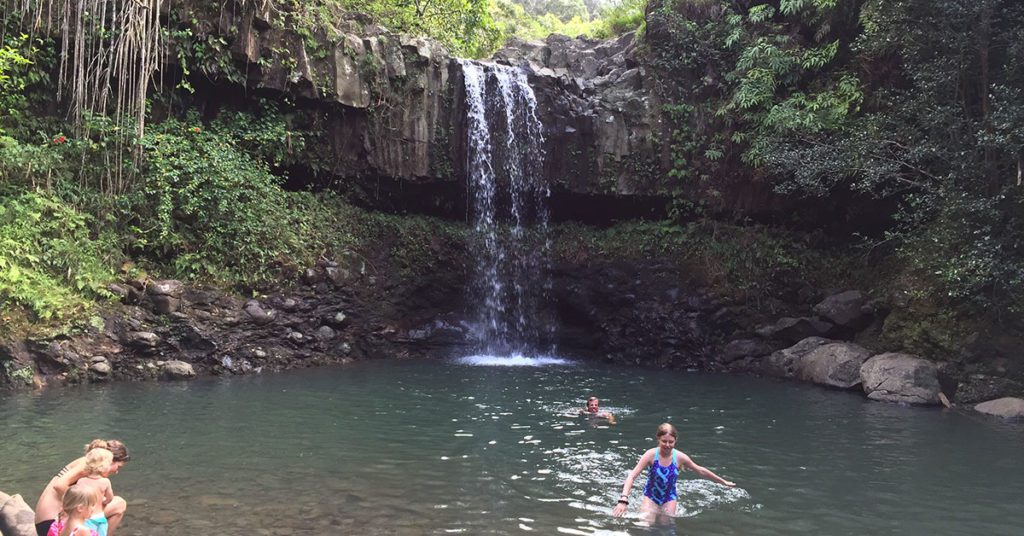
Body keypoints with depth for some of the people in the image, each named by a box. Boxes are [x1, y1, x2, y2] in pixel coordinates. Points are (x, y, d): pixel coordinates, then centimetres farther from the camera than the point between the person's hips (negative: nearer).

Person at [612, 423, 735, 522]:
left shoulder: (680, 457, -17)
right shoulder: (651, 455, -24)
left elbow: (700, 471, 0)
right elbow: (632, 476, -28)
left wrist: (723, 482, 9)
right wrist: (623, 500, -41)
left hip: (669, 498, 2)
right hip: (651, 496, -2)